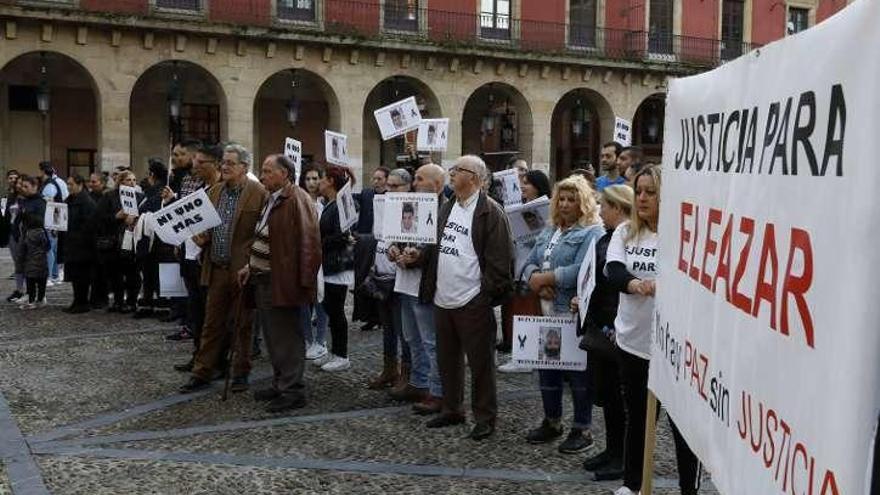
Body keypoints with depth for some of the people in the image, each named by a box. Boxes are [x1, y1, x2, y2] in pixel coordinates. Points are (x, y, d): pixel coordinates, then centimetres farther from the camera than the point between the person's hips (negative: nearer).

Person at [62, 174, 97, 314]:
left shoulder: (87, 201, -13)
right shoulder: (69, 200, 15)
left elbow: (89, 223, -19)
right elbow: (65, 218, 21)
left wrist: (76, 236, -18)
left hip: (82, 245, -9)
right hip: (71, 243, 9)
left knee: (81, 275, -3)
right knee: (74, 273, 11)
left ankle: (82, 303, 4)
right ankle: (77, 302, 19)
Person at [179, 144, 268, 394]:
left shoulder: (259, 194, -9)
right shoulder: (215, 191, 11)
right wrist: (201, 236, -1)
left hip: (243, 270, -5)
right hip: (216, 269, 5)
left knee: (242, 324, 8)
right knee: (212, 323, 10)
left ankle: (241, 373, 20)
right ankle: (202, 373, 17)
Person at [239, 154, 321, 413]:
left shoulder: (297, 200, -15)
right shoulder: (272, 200, 15)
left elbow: (308, 243, -21)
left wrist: (304, 281, -23)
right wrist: (251, 266, 12)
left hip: (282, 282, -10)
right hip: (264, 279, 10)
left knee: (286, 338, -2)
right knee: (272, 336, 17)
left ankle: (292, 391, 6)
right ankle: (280, 383, 28)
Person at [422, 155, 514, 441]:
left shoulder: (490, 213, -12)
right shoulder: (447, 208, 13)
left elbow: (499, 260, -15)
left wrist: (488, 296, -16)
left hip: (472, 302, -8)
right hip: (443, 299, 8)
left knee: (480, 363, 3)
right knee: (447, 360, 17)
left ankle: (485, 418, 15)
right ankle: (451, 410, 31)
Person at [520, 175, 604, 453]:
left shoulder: (592, 233, -10)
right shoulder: (550, 231, 17)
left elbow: (582, 271, -23)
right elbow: (530, 263, 11)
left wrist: (545, 278, -15)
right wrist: (535, 280, -12)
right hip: (548, 313, 8)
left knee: (579, 372, 2)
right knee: (547, 367, 15)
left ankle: (583, 430, 15)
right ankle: (552, 422, 31)